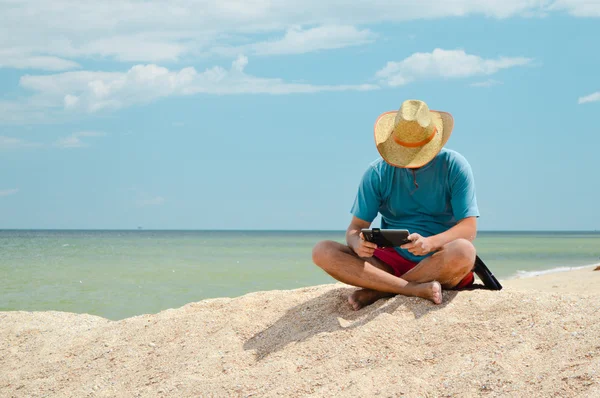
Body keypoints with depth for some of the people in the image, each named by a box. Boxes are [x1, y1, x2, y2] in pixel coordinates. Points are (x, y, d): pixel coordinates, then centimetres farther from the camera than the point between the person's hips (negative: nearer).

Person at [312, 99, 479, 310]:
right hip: (392, 259, 2)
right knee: (322, 251, -20)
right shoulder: (378, 173, 2)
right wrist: (358, 244, -25)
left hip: (440, 262, -2)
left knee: (463, 252, -38)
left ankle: (378, 290, -23)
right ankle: (415, 289, -33)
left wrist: (430, 243, -32)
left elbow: (469, 228, -11)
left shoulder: (454, 166, -5)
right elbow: (355, 227, 1)